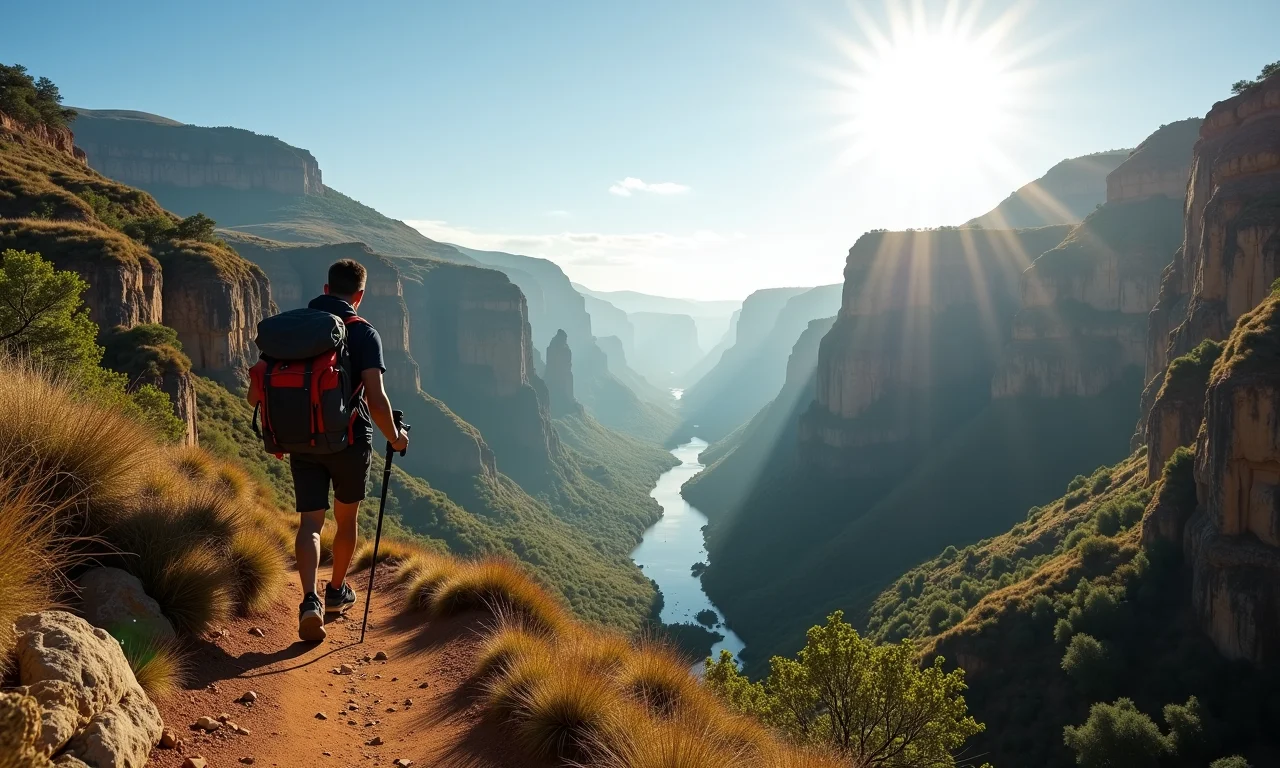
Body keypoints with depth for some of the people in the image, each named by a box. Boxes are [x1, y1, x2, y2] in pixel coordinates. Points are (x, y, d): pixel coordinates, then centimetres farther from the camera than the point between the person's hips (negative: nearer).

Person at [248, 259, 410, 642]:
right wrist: (395, 436, -4)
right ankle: (337, 591, 34)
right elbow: (375, 398, -20)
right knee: (346, 517, 18)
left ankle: (310, 600, -16)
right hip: (350, 440, -2)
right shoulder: (363, 332, -9)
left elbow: (255, 395, 4)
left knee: (310, 520, 3)